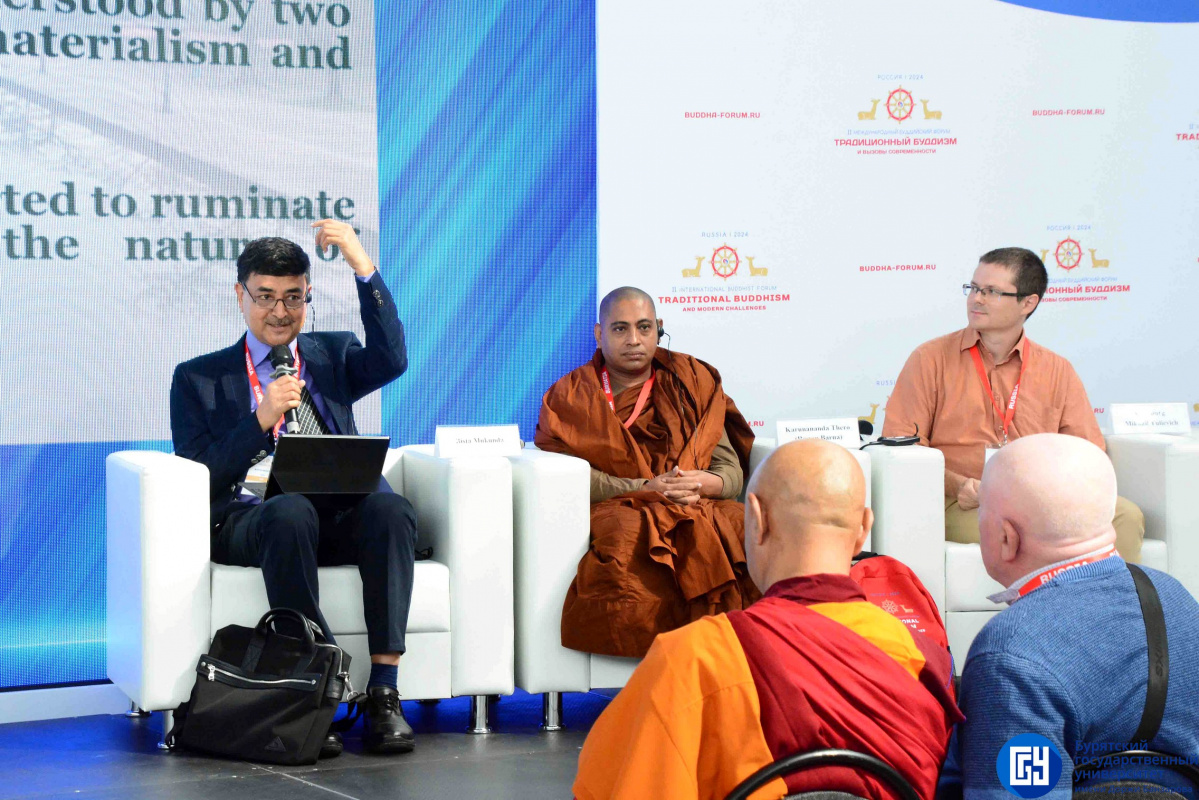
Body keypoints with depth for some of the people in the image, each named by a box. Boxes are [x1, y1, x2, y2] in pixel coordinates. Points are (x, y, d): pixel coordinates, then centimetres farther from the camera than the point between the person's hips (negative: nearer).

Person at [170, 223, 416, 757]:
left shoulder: (333, 355, 22)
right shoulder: (198, 378, 17)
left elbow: (391, 361, -1)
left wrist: (363, 267, -7)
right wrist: (260, 420, -8)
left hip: (337, 517, 2)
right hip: (249, 518, -2)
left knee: (390, 508, -32)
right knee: (290, 512, -37)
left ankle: (383, 692, -34)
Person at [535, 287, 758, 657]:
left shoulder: (693, 385, 20)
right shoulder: (571, 398, 15)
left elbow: (733, 472, 12)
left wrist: (703, 484, -12)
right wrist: (645, 489, -14)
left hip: (698, 513, 2)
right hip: (613, 515, -2)